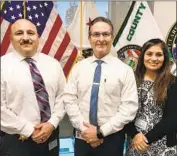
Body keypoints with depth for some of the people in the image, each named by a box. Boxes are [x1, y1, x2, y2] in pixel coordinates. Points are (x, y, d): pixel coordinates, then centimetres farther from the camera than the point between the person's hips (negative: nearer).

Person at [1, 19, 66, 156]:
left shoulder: (53, 64, 3)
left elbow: (62, 96, 3)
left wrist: (52, 123, -9)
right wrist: (28, 131, -13)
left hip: (51, 135, 3)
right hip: (17, 140, -3)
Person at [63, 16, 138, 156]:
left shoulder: (125, 70, -6)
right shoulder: (78, 68, 1)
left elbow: (130, 107, -11)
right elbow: (69, 100, -2)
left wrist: (101, 132, -14)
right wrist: (84, 128, -13)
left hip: (111, 139, -2)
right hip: (82, 137, 2)